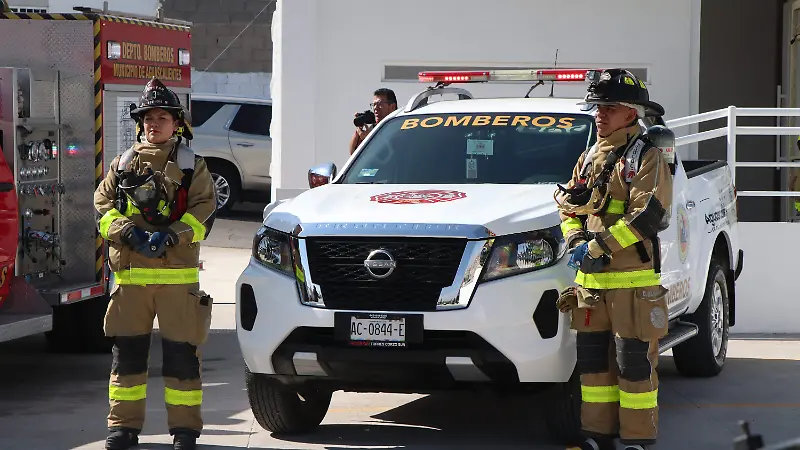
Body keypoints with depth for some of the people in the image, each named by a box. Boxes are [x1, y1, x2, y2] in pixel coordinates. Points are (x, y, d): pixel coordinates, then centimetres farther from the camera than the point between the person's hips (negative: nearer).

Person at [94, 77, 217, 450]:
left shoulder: (191, 165, 6)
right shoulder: (123, 164, 14)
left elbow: (205, 210, -2)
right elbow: (103, 204, 7)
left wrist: (171, 235, -17)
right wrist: (129, 233, -11)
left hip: (178, 272, -2)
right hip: (130, 272, 2)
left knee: (181, 349, -2)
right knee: (127, 349, 5)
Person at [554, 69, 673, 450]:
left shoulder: (647, 157, -5)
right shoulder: (590, 158, 18)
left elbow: (649, 214, -15)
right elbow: (568, 207, 21)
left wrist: (599, 247, -17)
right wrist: (576, 242, 0)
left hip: (633, 279, -7)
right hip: (590, 279, 7)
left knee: (634, 362, -5)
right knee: (593, 359, 10)